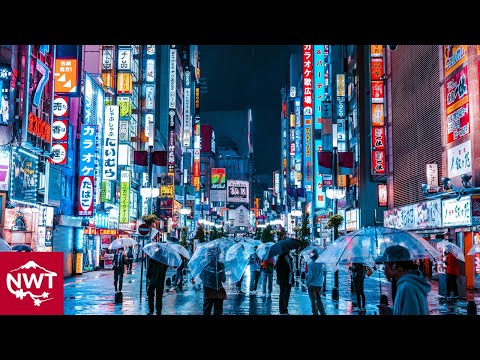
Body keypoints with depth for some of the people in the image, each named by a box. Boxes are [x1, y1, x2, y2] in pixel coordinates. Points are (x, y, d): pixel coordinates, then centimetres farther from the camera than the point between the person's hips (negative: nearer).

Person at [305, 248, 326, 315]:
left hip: (312, 284, -5)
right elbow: (324, 270, 7)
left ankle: (315, 313, 7)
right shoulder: (321, 262, -1)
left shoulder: (310, 262, -15)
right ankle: (323, 313, 16)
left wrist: (307, 282, -5)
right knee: (319, 300, 17)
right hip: (320, 284, 5)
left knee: (313, 301, 5)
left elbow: (310, 274, -18)